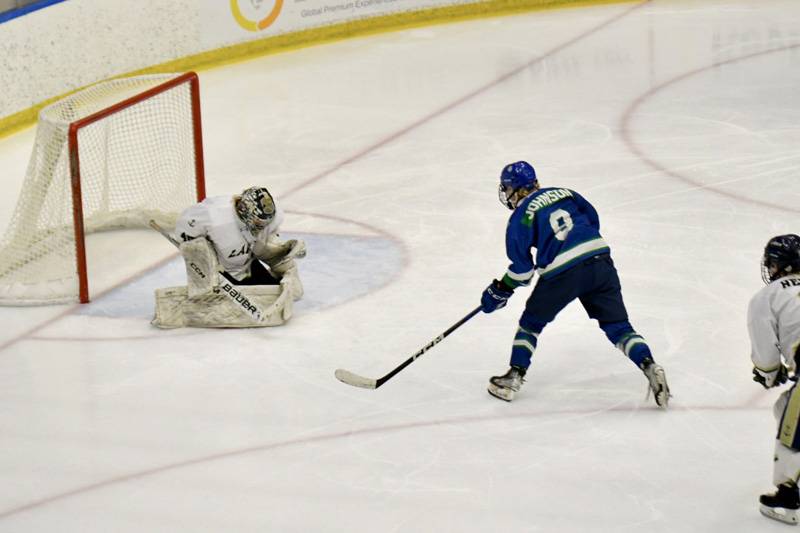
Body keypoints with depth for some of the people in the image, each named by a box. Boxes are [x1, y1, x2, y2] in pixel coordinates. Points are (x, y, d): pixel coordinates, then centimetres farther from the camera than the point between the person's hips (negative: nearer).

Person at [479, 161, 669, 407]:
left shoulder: (521, 216, 2)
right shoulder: (564, 193, 16)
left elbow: (522, 267, 1)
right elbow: (593, 220, 20)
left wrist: (500, 290, 16)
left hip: (562, 274, -4)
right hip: (600, 260, 4)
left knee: (531, 322, 18)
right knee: (617, 326, 8)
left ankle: (514, 378, 17)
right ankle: (650, 368, -11)